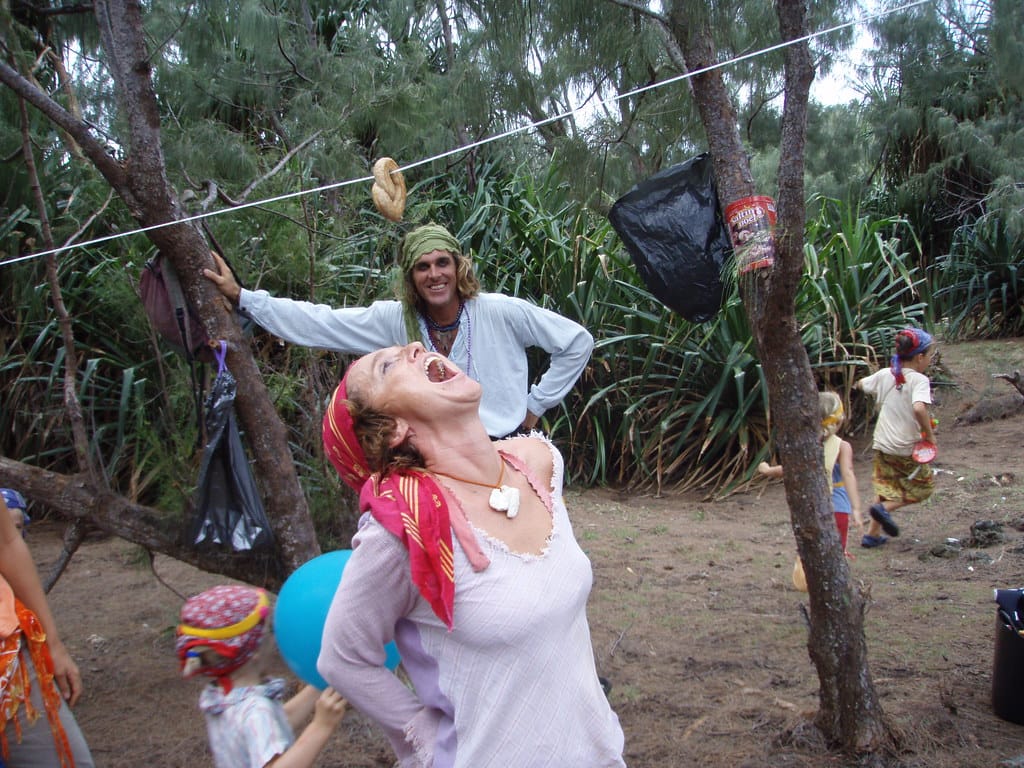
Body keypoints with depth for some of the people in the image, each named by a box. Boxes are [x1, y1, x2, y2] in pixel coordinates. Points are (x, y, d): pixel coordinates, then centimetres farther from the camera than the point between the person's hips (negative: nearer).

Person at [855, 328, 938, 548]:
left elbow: (860, 385, 19)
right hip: (907, 448, -6)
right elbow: (919, 408, -34)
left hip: (882, 445, 6)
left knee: (886, 487, 20)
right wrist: (929, 433, -21)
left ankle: (872, 534, 16)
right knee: (923, 486, 16)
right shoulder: (919, 380, -17)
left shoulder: (885, 374, 1)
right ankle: (885, 508, -3)